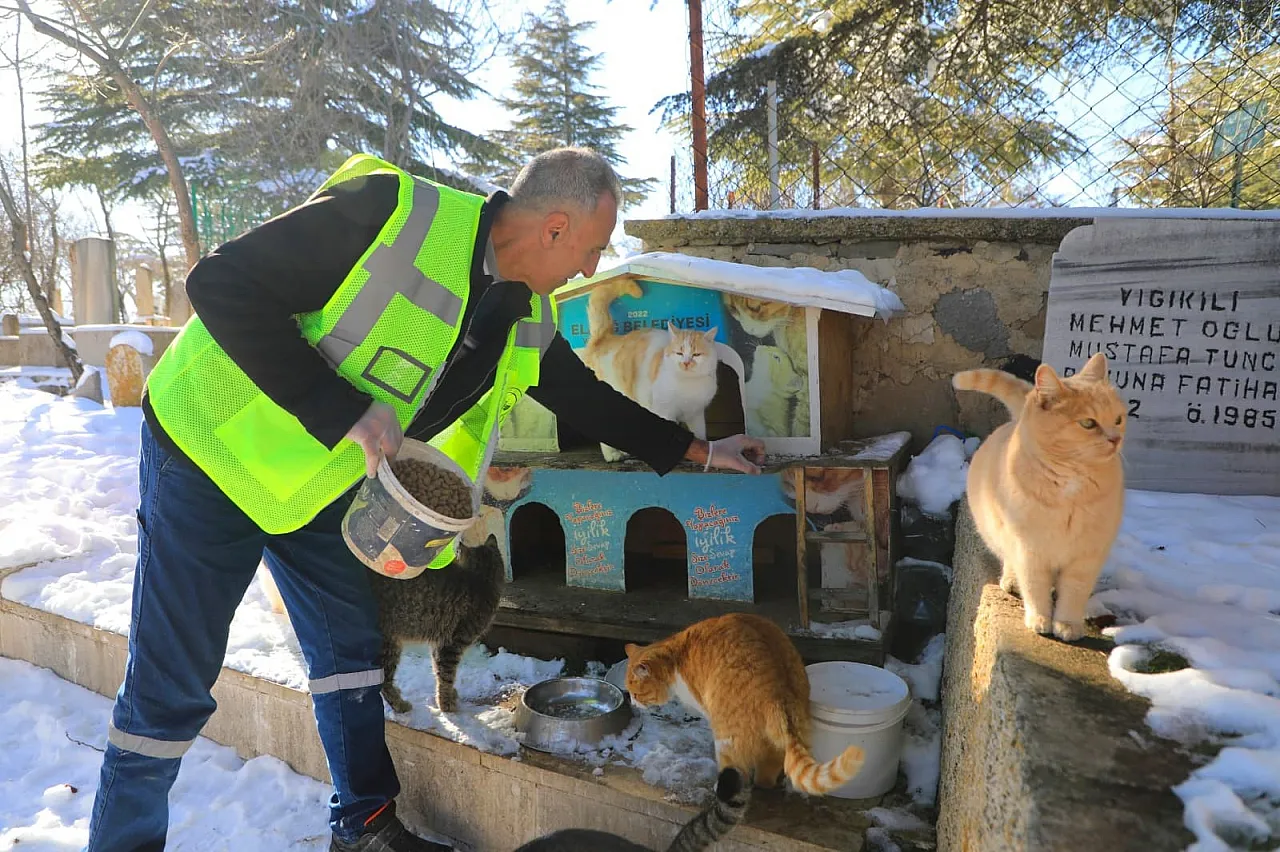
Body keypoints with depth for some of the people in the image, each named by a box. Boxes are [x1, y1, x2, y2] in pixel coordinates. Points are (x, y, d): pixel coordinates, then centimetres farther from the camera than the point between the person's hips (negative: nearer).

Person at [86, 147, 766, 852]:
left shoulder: (527, 319, -3)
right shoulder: (387, 213, -27)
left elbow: (584, 397, 12)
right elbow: (221, 286, -27)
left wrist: (700, 450, 16)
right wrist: (344, 412, -31)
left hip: (321, 482, 7)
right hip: (211, 449, -6)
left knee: (352, 648, 12)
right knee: (172, 687, 0)